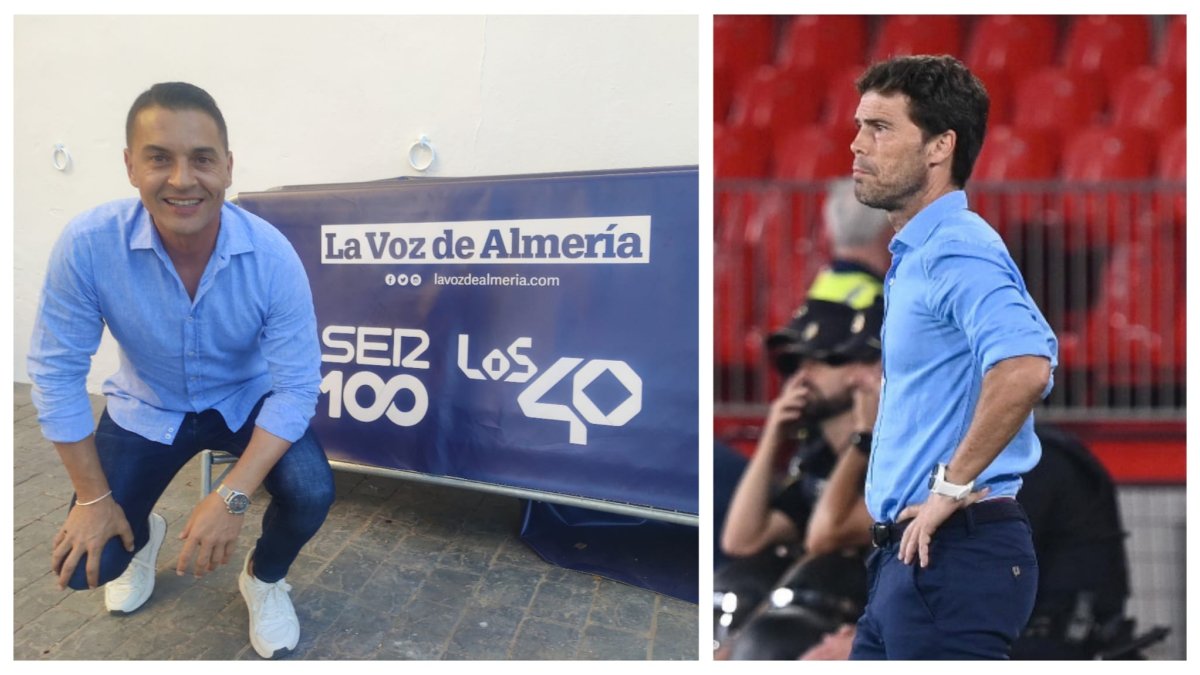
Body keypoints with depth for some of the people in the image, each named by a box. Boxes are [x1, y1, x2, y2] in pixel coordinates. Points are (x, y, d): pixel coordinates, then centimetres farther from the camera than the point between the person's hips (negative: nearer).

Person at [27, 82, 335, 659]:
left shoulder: (272, 256, -28)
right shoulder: (87, 245, -27)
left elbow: (297, 386, -24)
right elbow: (56, 370, -16)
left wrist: (233, 497, -31)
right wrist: (92, 497, -13)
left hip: (247, 401, -1)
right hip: (146, 409, 1)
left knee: (311, 494, -25)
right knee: (85, 562, -8)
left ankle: (264, 577, 11)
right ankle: (142, 533, 32)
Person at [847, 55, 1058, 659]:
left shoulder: (956, 250, -16)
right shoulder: (917, 255, 15)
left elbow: (1024, 367, -34)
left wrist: (954, 483, -21)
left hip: (953, 554, -10)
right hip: (910, 555, 10)